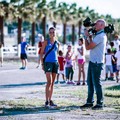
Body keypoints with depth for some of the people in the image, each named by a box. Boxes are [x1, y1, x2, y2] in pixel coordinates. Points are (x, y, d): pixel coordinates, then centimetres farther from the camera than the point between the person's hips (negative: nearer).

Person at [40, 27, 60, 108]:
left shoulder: (58, 43, 10)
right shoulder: (46, 42, -2)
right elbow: (41, 53, 0)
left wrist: (57, 62, 15)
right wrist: (42, 63, -6)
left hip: (55, 63, 5)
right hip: (48, 63, -5)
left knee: (52, 83, 9)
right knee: (49, 82, -15)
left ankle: (50, 100, 16)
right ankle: (47, 101, -17)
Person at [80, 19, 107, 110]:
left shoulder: (101, 36, -17)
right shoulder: (98, 35, 16)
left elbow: (88, 47, -17)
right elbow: (91, 45, 23)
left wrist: (86, 36, -4)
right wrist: (90, 37, 11)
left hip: (97, 63, -10)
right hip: (93, 61, 10)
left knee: (96, 83, -6)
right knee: (90, 82, 12)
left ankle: (100, 103, -1)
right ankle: (90, 102, 17)